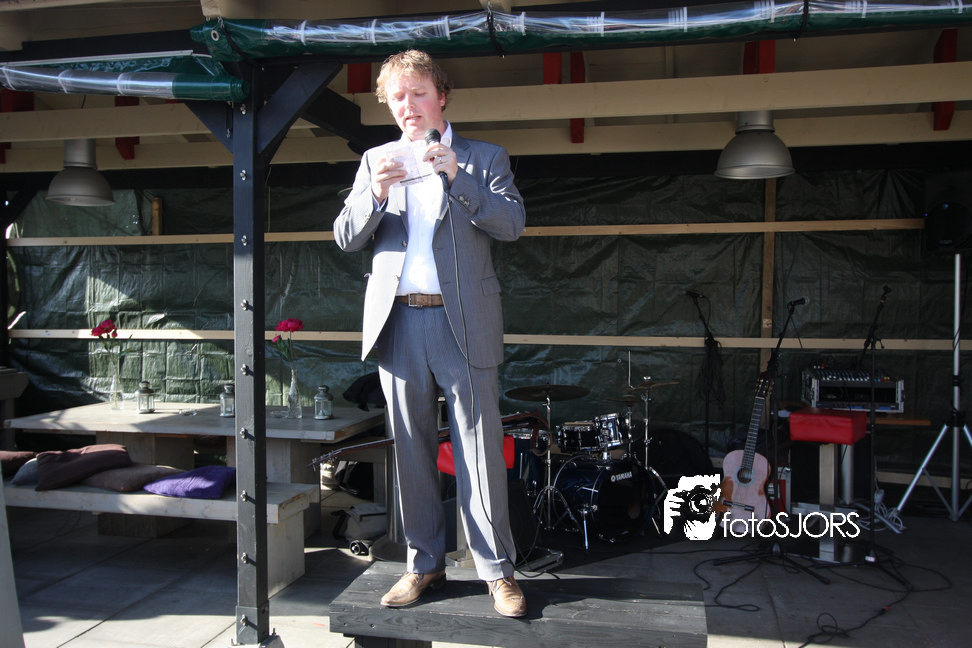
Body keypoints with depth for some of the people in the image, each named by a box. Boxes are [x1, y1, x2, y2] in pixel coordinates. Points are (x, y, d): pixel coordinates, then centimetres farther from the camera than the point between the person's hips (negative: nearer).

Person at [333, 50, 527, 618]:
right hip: (399, 322, 3)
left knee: (480, 451, -2)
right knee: (413, 450, 9)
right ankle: (425, 564, 22)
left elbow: (513, 223, -6)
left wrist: (456, 176, -18)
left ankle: (497, 568, 10)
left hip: (464, 323, -3)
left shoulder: (484, 157, 9)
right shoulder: (377, 161, 16)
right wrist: (375, 193, -11)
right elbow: (346, 238, 8)